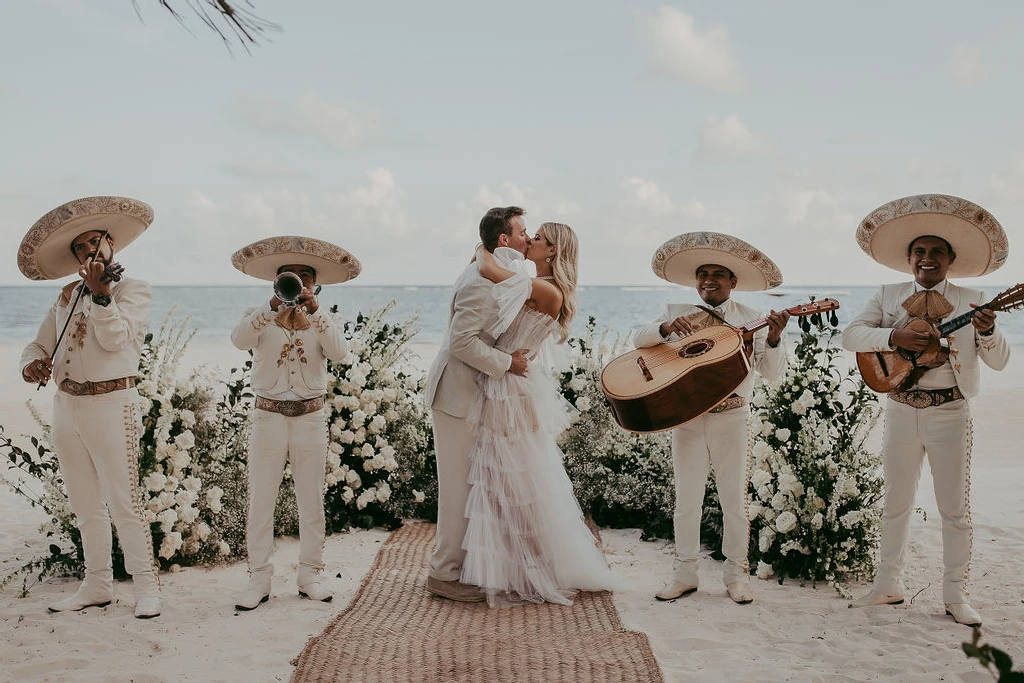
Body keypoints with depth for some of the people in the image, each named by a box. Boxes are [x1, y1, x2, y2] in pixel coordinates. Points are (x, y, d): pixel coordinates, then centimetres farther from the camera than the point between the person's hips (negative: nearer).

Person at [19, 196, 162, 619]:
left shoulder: (132, 290, 0)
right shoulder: (67, 297, 15)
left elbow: (116, 339, -13)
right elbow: (40, 344, 14)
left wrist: (101, 294, -23)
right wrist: (32, 364, -7)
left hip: (111, 405, -6)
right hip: (66, 407, 6)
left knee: (123, 502, -8)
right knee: (85, 504, 11)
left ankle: (146, 586, -1)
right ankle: (97, 584, 20)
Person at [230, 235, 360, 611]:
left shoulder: (324, 321, 5)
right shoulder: (260, 317, 2)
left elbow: (339, 352, -17)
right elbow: (239, 340, -21)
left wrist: (314, 312, -27)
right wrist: (273, 308, -32)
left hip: (311, 417, 1)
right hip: (268, 415, -1)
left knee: (312, 501, 7)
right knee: (260, 500, 1)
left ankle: (310, 575, 19)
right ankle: (259, 579, 10)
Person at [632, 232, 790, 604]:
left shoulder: (750, 319, 2)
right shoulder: (678, 313, 8)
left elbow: (771, 372, -4)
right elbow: (639, 340, -1)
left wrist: (774, 338, -22)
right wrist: (666, 328, -19)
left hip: (730, 417, -1)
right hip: (686, 416, 2)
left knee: (734, 499, 5)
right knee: (687, 499, 8)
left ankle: (736, 574, 18)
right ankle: (685, 574, 19)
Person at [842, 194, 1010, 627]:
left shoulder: (970, 302, 1)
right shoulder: (889, 297, 5)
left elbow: (999, 362, -1)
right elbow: (850, 335, -5)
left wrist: (987, 332, -22)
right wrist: (894, 337, -20)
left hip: (949, 412, -1)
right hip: (901, 409, 2)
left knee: (954, 508, 4)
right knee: (895, 503, 11)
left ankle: (955, 594, 15)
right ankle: (888, 585, 22)